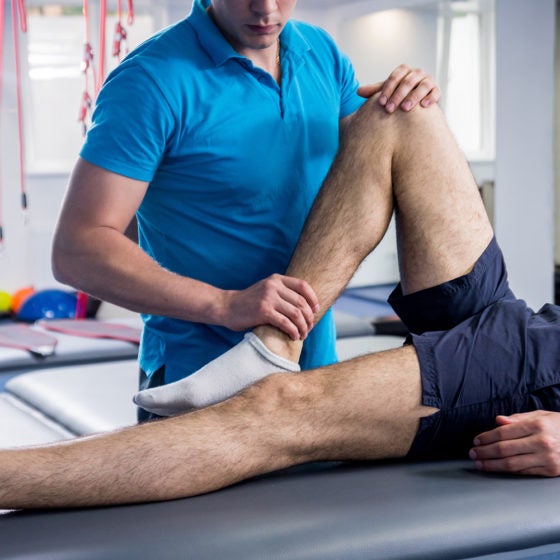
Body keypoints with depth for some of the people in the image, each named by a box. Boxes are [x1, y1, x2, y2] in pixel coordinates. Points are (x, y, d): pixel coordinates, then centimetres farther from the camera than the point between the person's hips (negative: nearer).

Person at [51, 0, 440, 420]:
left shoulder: (322, 54, 4)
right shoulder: (153, 79, -16)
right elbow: (77, 251, -21)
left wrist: (413, 110, -7)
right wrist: (224, 305, -30)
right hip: (199, 381, -6)